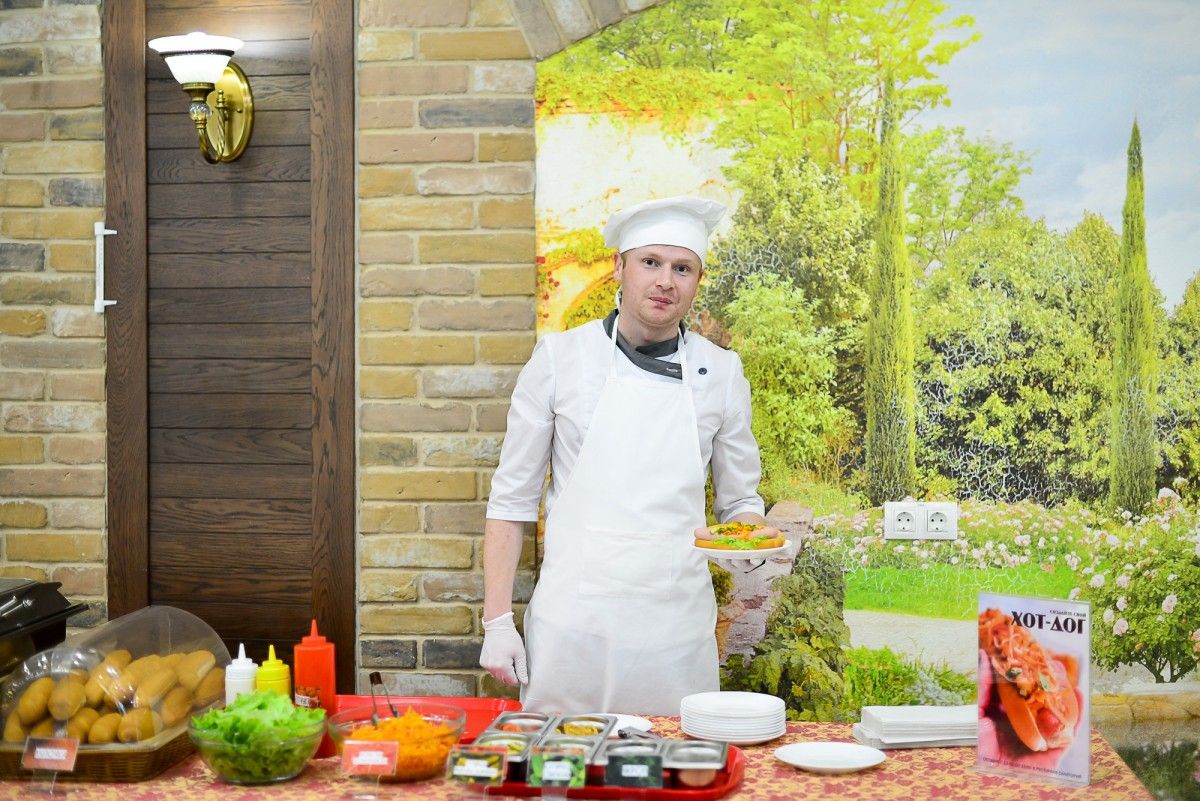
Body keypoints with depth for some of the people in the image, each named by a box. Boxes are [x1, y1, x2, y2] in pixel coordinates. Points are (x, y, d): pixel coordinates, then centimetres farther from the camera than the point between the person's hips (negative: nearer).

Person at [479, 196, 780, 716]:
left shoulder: (722, 371, 5)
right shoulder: (560, 358, 0)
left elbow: (739, 501, 15)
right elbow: (513, 497, 3)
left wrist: (750, 535, -8)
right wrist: (497, 620, -2)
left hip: (677, 629, 2)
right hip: (572, 627, -1)